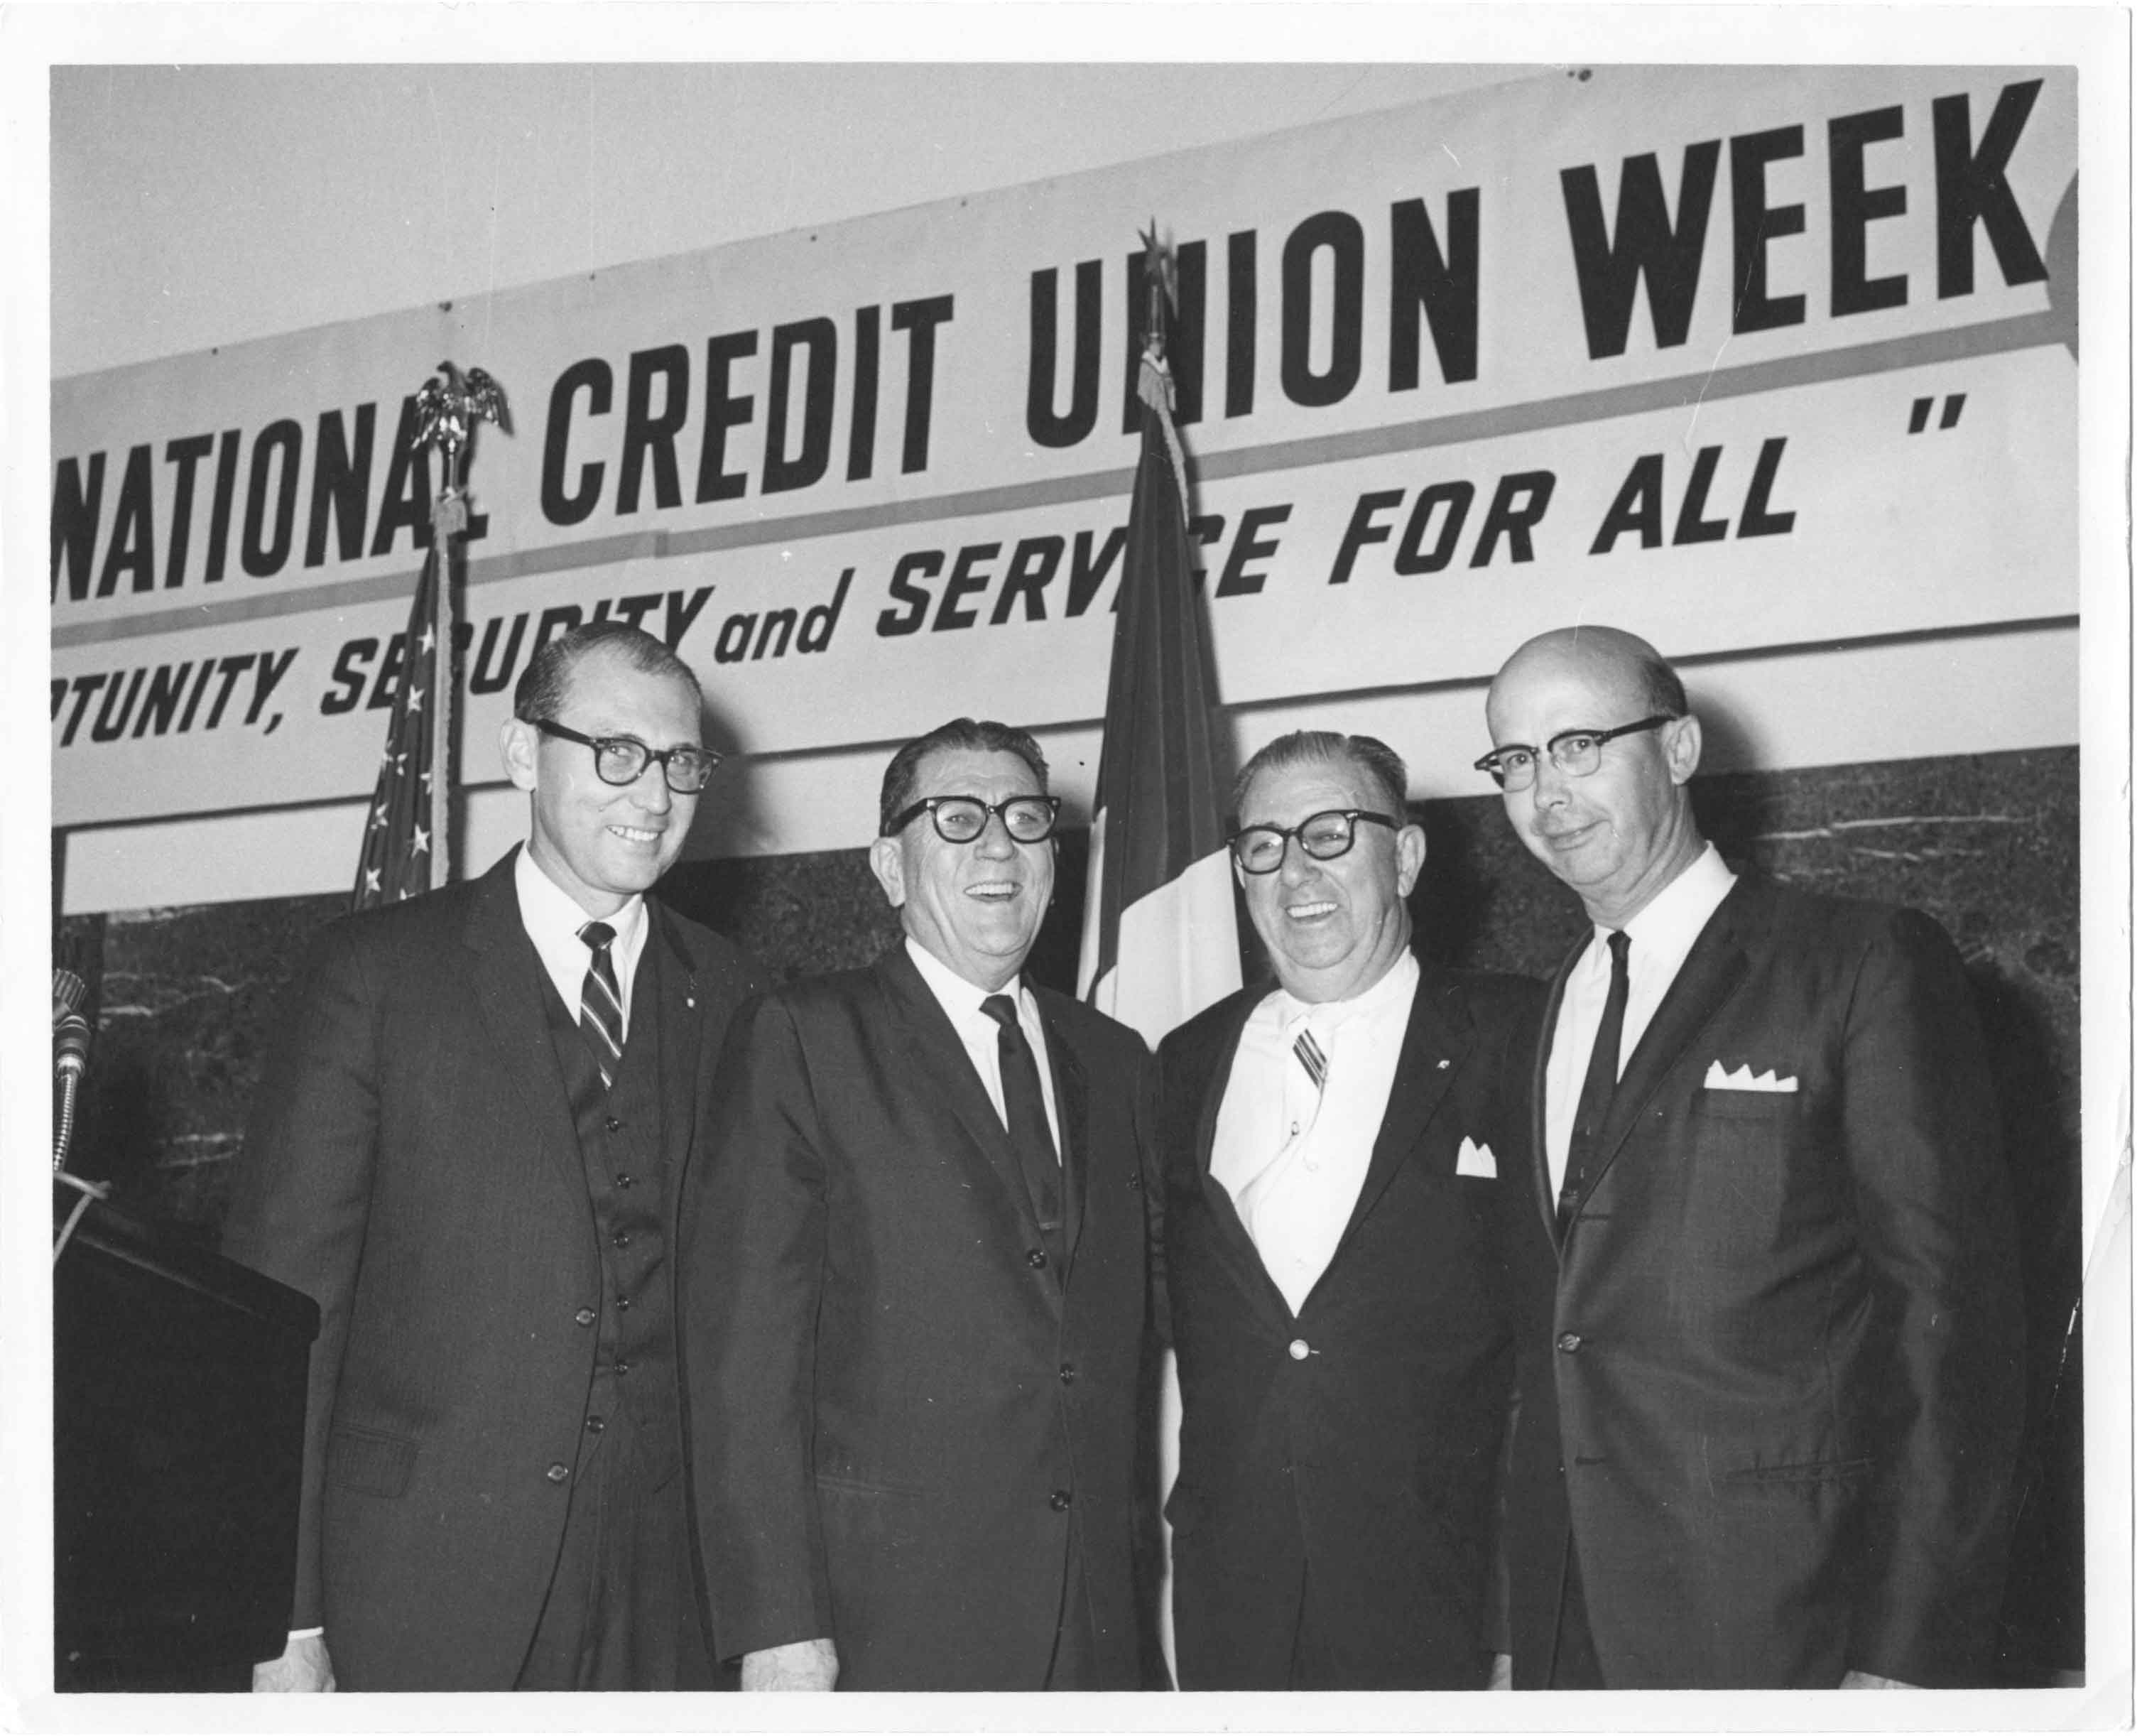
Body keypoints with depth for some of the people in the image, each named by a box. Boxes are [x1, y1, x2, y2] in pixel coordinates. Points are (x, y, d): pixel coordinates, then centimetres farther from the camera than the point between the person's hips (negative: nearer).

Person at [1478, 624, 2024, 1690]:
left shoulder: (1865, 964, -5)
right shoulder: (1541, 1014, 13)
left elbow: (1951, 1313, -10)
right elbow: (1546, 1336, 11)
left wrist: (1908, 1652, -15)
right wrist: (1508, 1638, 4)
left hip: (1778, 1630, -5)